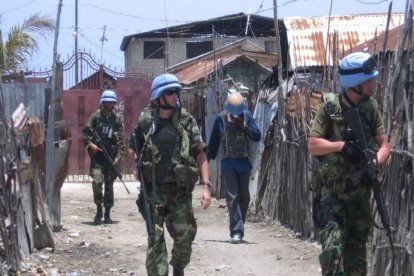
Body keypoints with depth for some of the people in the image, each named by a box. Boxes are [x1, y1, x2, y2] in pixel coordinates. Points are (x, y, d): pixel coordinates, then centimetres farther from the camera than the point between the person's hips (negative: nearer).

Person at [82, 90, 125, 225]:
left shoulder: (117, 119, 7)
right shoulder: (96, 116, 5)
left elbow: (121, 139, 3)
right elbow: (85, 132, 5)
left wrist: (119, 156, -7)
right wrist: (90, 144, -12)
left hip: (111, 155, 2)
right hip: (97, 154, -2)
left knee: (109, 185, 5)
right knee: (97, 181, -16)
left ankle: (107, 214, 14)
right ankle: (99, 210, -1)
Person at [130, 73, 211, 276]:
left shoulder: (186, 121, 1)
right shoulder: (145, 121, 0)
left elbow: (200, 153, 0)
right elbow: (134, 151, 10)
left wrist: (206, 185, -9)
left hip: (181, 191, 1)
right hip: (154, 191, -1)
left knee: (185, 236, 4)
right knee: (155, 238, -6)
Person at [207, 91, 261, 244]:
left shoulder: (247, 116, 0)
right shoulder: (221, 118, -4)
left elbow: (257, 137, -5)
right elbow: (214, 140, 4)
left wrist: (244, 127, -17)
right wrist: (209, 159, 6)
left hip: (244, 162, 3)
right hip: (228, 163, -3)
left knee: (244, 197, 9)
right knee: (232, 197, -11)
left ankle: (239, 228, 25)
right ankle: (236, 232, -15)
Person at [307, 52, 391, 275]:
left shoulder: (371, 107, 3)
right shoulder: (329, 107, -9)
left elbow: (384, 144, 2)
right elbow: (313, 145, -12)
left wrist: (377, 163, -18)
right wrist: (341, 145, -25)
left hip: (360, 190, 4)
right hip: (332, 190, -4)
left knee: (357, 246, 10)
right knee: (332, 246, -15)